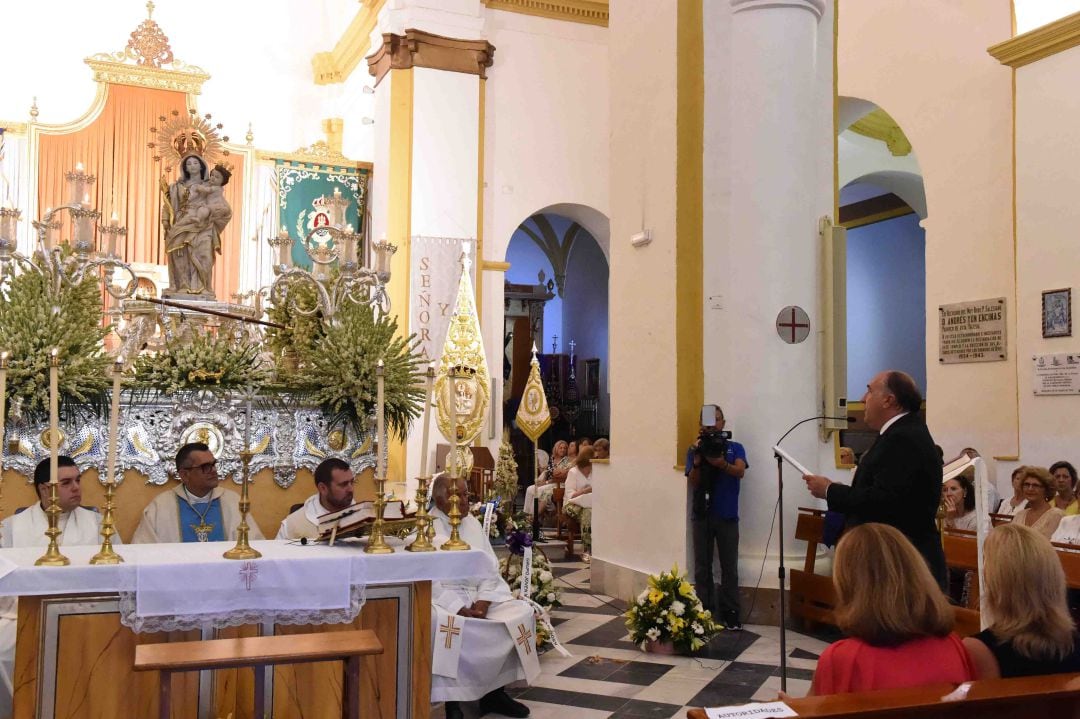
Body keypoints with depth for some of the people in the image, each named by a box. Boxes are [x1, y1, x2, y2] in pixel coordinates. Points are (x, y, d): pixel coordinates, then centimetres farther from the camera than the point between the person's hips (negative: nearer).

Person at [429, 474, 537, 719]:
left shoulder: (473, 524, 12)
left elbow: (490, 569, 7)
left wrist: (482, 603, -10)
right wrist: (460, 609, -21)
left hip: (480, 596, 6)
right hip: (442, 598, -6)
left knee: (522, 612, -12)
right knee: (442, 624, -37)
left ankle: (495, 691, -3)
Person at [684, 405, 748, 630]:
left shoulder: (735, 448, 6)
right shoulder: (694, 450, 6)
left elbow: (740, 472, -12)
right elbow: (694, 484, -1)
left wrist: (721, 463, -31)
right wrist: (697, 461, -18)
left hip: (727, 515, 0)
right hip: (701, 514, 1)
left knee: (729, 567, 0)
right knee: (702, 567, 3)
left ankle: (731, 614, 5)